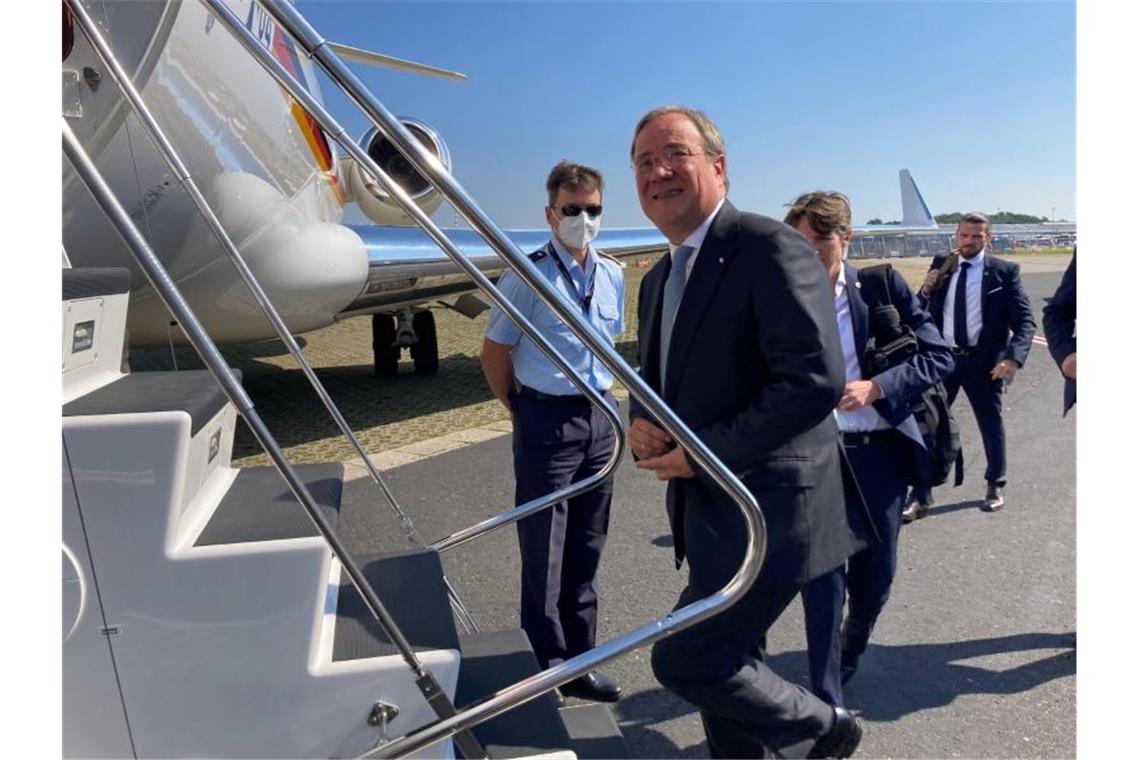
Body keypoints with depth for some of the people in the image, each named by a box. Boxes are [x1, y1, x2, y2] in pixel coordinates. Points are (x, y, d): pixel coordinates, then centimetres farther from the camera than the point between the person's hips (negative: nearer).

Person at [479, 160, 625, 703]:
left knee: (586, 550, 16)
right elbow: (494, 351, -6)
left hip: (601, 416, 6)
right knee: (544, 553, 5)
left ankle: (579, 661, 32)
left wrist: (602, 399, 13)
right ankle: (548, 666, 23)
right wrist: (523, 412, 1)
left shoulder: (612, 276, 6)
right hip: (548, 420, -6)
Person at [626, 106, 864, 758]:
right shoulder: (659, 280, 12)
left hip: (768, 507, -8)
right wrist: (642, 423, -3)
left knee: (686, 659, -5)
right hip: (708, 505, 9)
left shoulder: (771, 248, -15)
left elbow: (816, 379, -24)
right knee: (726, 660, 19)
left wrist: (704, 452, -19)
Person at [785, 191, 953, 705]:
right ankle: (828, 702, 16)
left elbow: (939, 356, -5)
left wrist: (874, 386, -18)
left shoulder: (882, 286, -2)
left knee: (874, 577, 16)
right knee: (822, 580, 0)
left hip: (880, 453, 2)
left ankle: (847, 659, 47)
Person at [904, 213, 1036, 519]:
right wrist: (925, 292, -11)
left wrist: (1013, 357, -20)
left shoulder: (1005, 271, -3)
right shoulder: (940, 265, 5)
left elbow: (1024, 320, -6)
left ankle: (995, 486, 37)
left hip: (984, 361, -2)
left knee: (991, 425, 15)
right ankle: (919, 497, 11)